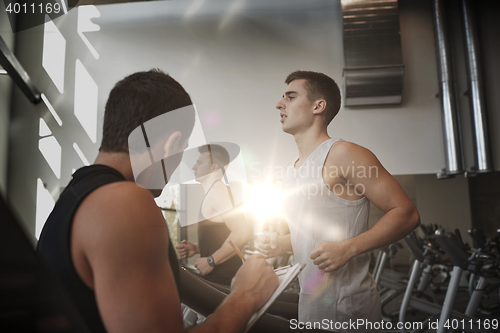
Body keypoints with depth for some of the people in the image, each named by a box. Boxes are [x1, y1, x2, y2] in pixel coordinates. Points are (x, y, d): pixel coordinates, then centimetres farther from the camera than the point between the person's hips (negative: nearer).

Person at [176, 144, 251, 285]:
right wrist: (196, 248, 10)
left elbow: (242, 233, -25)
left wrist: (211, 260, -19)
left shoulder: (218, 190, -16)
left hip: (220, 278, -9)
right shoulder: (212, 192, 15)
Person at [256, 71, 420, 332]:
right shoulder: (292, 170, 10)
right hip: (309, 299, 8)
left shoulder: (343, 154, -15)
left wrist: (347, 248, -26)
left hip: (345, 304, -7)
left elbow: (406, 214, -17)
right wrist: (281, 244, 4)